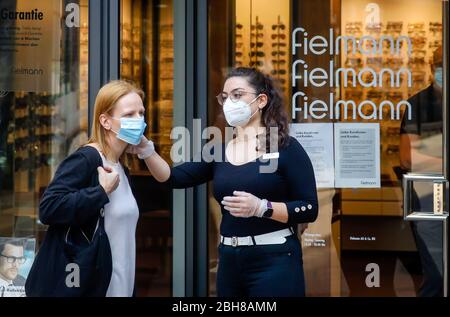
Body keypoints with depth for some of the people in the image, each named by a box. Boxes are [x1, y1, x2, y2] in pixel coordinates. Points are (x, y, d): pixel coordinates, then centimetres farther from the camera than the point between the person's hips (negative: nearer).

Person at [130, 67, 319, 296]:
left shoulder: (286, 149, -5)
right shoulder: (218, 151, 11)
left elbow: (310, 209, -9)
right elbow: (175, 178, 2)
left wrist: (261, 207, -21)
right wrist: (146, 150, -14)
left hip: (274, 261, -5)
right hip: (229, 261, 5)